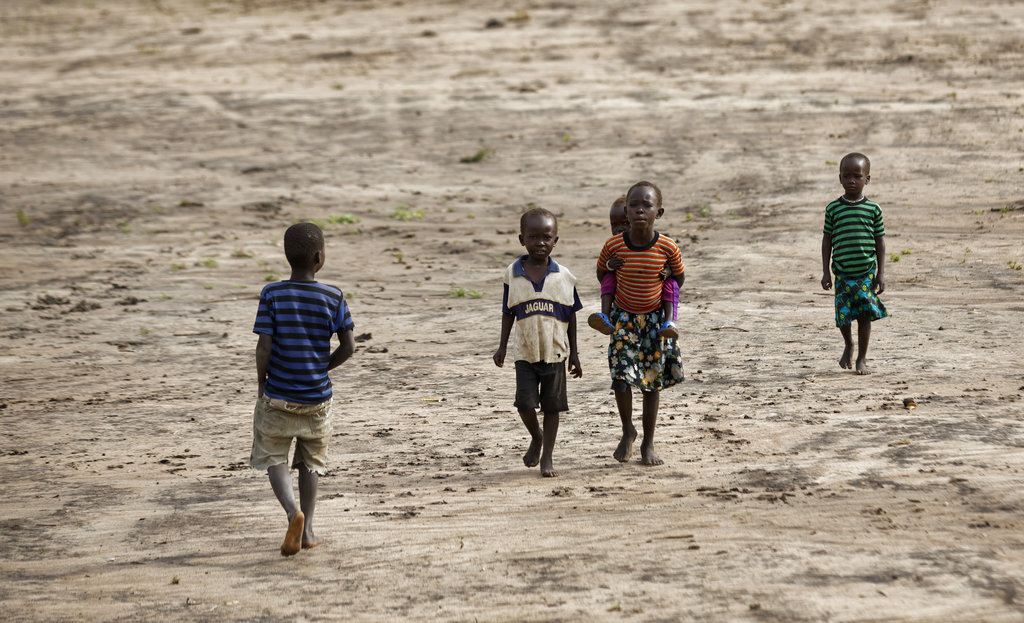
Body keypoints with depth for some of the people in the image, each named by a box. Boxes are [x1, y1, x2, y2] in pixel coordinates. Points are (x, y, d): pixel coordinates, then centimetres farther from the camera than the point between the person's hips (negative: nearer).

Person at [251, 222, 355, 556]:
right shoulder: (333, 297, -8)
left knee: (273, 458, 9)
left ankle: (293, 511, -15)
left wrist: (261, 381, 1)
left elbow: (264, 346, -15)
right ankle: (307, 529, 18)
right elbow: (348, 347, -6)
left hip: (277, 395, -1)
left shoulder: (272, 295, -11)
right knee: (311, 461, 18)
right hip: (317, 397, 1)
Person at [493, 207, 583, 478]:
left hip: (555, 352, 0)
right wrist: (502, 346, 5)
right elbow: (508, 313, 8)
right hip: (525, 353, 0)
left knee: (552, 406, 4)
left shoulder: (563, 276, -2)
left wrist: (574, 353, 5)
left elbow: (570, 316, 4)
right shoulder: (512, 274, -1)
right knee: (525, 404, -8)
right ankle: (536, 438, 22)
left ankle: (547, 457, 15)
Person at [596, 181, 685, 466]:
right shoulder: (614, 246, -16)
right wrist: (613, 299, -1)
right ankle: (627, 431, 13)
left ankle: (648, 443, 21)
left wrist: (663, 301, -3)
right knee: (621, 378, -12)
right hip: (624, 318, 0)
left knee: (652, 382, 8)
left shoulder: (667, 248, -17)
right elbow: (602, 272, 5)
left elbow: (678, 277, 3)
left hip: (655, 319, 0)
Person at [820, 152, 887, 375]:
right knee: (844, 316, -2)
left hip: (867, 273, 0)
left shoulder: (873, 209, 0)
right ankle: (848, 345, 28)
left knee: (865, 315, 2)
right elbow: (827, 240, 6)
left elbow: (880, 241, 5)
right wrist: (825, 272, 3)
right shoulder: (833, 209, 1)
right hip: (842, 273, 0)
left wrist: (880, 273, 1)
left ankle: (862, 358, 15)